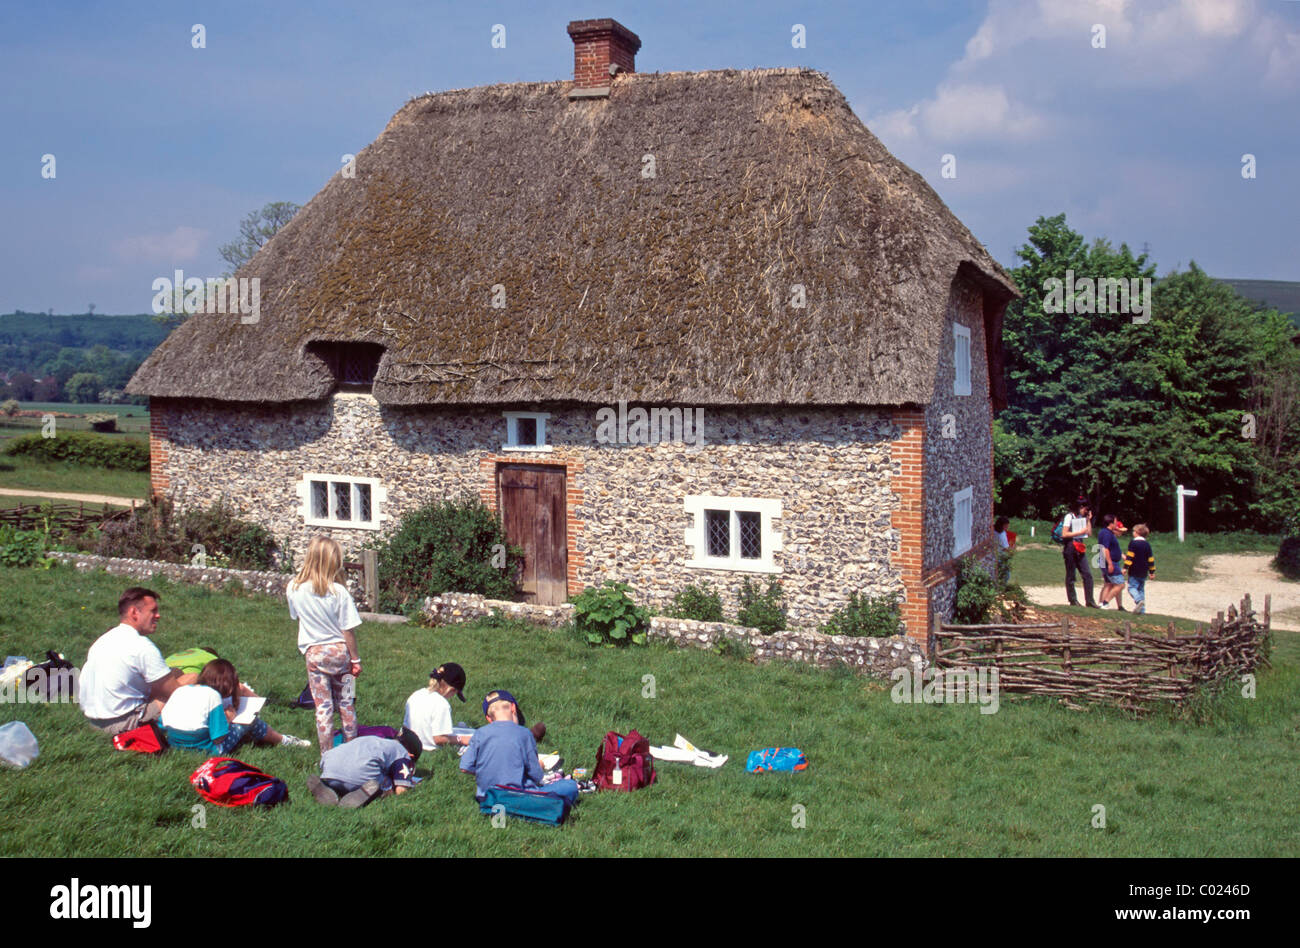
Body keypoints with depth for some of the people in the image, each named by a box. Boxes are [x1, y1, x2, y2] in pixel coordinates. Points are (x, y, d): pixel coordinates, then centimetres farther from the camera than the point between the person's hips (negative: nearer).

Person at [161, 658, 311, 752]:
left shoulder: (179, 690, 2)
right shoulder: (212, 695, -17)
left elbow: (162, 726, 5)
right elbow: (219, 739, -19)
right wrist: (227, 719, 1)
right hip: (205, 749, -8)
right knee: (249, 721, 6)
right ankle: (284, 741, 28)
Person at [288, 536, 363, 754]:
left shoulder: (294, 589, -9)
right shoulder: (338, 591, -17)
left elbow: (295, 616, 8)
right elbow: (347, 630, -11)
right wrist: (355, 659, -2)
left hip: (314, 653, 1)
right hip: (340, 650, -1)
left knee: (323, 706, 6)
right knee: (346, 704, 12)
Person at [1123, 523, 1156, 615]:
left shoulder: (1133, 542, -7)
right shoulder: (1147, 544, 9)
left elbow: (1130, 556, -15)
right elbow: (1151, 559, 10)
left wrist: (1125, 567, -14)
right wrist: (1152, 572, 15)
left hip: (1134, 571, -6)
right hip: (1144, 572, 6)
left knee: (1132, 587, -4)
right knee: (1141, 588, 12)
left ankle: (1139, 600, -31)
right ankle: (1141, 609, 7)